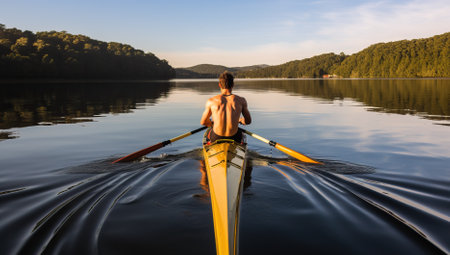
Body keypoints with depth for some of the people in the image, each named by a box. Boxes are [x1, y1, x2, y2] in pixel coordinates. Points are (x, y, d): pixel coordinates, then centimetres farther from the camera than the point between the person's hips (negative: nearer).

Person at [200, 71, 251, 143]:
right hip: (234, 139, 0)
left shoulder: (211, 101, -5)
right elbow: (248, 121, 5)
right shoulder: (241, 101, -5)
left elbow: (203, 122, 6)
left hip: (215, 139, 0)